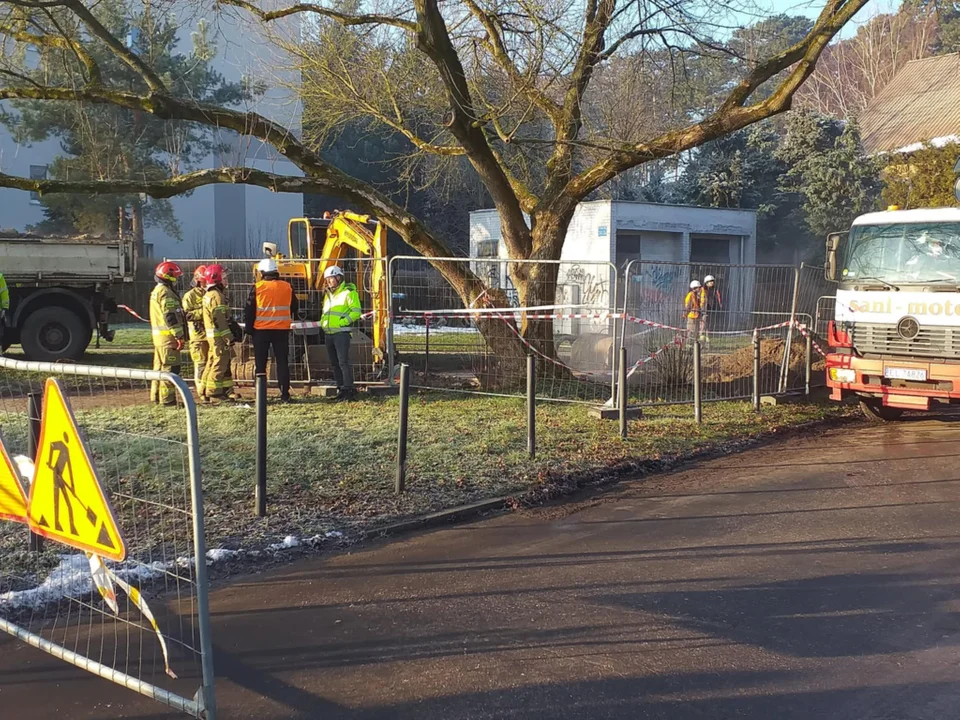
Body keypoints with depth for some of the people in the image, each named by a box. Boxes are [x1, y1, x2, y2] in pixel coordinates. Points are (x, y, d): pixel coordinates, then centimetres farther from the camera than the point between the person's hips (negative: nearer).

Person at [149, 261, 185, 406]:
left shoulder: (156, 291, 18)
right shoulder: (166, 293, -15)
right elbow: (171, 317, -21)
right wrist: (179, 336, -20)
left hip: (158, 335, 10)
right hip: (168, 336, -10)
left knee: (160, 366, 16)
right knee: (170, 368, -8)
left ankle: (156, 396, 22)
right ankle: (167, 398, -9)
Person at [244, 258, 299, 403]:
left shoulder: (257, 288, -6)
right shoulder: (287, 287, 2)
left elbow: (248, 310, -3)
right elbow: (295, 308, 13)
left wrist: (249, 328, 7)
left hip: (261, 330, -2)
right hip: (282, 330, 2)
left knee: (260, 364, 6)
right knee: (282, 363, 8)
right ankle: (285, 394, 5)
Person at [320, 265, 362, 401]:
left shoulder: (348, 292, -6)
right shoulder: (328, 293, 19)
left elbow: (356, 312, -12)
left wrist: (342, 322, -18)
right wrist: (323, 321, 10)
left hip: (341, 332, -8)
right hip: (328, 333, 9)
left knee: (343, 362, -12)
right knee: (334, 363, 10)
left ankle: (349, 390, -11)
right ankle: (341, 389, 17)